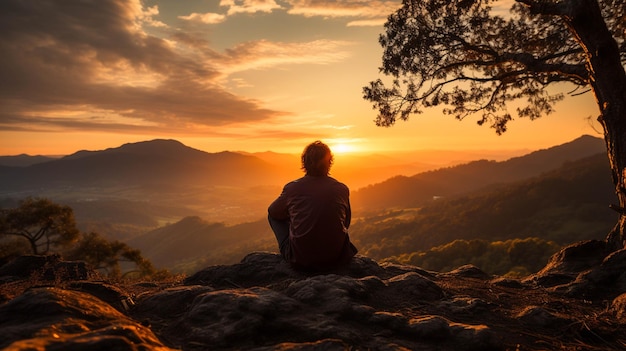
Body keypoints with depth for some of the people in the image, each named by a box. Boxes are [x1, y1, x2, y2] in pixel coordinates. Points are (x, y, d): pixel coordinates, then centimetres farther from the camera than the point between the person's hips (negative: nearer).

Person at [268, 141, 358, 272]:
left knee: (273, 214, 18)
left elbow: (273, 212, 12)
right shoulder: (342, 189, -3)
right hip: (336, 259, 3)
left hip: (300, 260, -2)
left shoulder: (292, 188, -9)